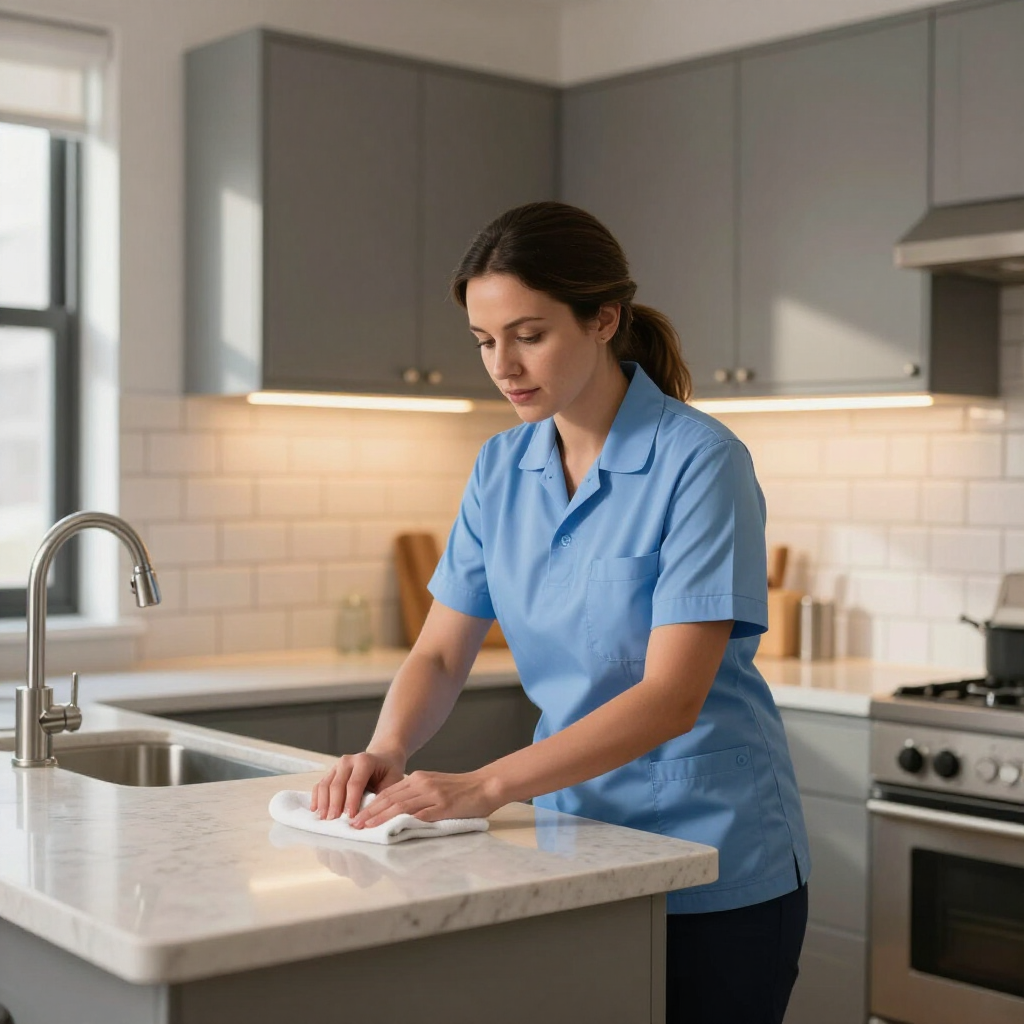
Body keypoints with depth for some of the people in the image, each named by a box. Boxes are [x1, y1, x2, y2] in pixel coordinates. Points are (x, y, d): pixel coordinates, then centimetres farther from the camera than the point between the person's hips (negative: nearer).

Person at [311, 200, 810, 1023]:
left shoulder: (700, 461, -17)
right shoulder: (502, 468, 1)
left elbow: (671, 697, -24)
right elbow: (441, 654, 2)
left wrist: (487, 787, -31)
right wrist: (386, 754, -18)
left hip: (715, 868, -5)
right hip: (575, 840, 5)